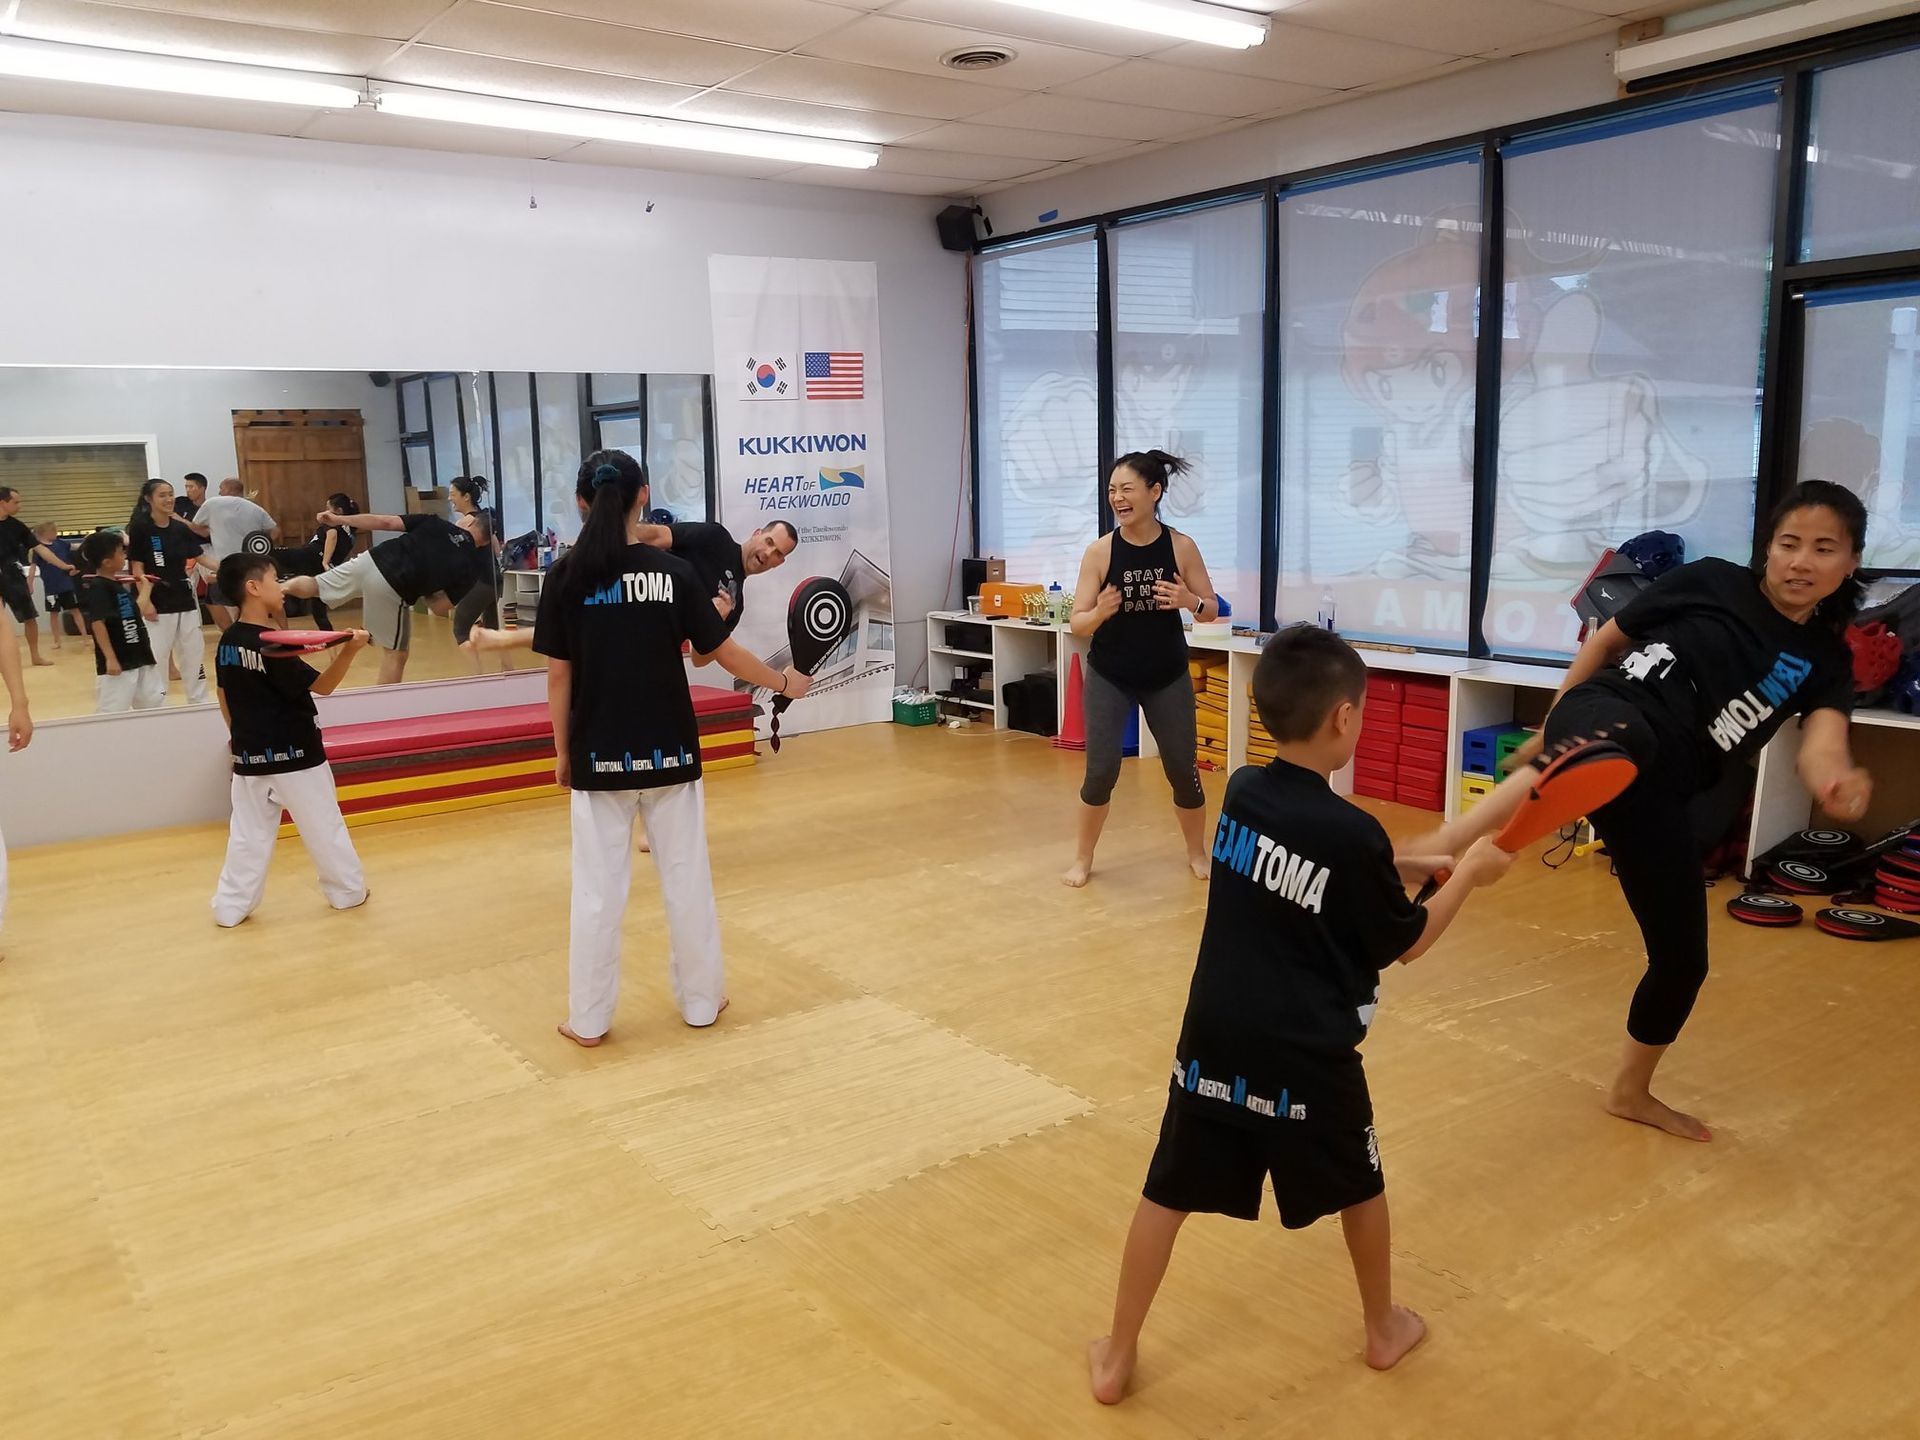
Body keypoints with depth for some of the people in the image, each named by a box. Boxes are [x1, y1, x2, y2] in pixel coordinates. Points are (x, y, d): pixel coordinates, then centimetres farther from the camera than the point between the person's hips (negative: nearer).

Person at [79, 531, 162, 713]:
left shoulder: (121, 584, 11)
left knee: (156, 703, 16)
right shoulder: (97, 587, -15)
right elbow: (97, 624, -20)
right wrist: (110, 658, -23)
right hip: (117, 661, -9)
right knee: (111, 713, -7)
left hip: (140, 658, 9)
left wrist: (146, 588, 20)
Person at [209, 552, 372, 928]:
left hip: (249, 755, 6)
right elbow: (321, 686, -17)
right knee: (323, 826, 9)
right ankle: (349, 891, 23)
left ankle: (230, 907, 13)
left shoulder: (227, 642, 3)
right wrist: (349, 650, -31)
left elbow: (224, 699, 12)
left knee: (248, 834, 12)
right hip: (294, 755, -6)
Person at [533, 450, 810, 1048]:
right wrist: (786, 681, 14)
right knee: (686, 877, 13)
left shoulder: (567, 576, -7)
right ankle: (701, 999, 24)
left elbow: (559, 674, -4)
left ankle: (588, 1019, 16)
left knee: (598, 887, 8)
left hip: (599, 754, 0)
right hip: (669, 752, 0)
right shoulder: (673, 572, -7)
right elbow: (726, 654, -2)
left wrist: (562, 751, 7)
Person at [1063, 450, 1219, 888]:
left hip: (1168, 677, 1)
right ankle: (1083, 857, 17)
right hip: (1108, 677, -1)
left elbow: (1213, 610, -2)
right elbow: (1077, 624, -11)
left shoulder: (1181, 547, -10)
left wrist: (1189, 601, -24)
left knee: (1183, 768, 9)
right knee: (1101, 770, -4)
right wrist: (1100, 612, -33)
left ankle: (1197, 853, 32)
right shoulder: (1099, 551, -13)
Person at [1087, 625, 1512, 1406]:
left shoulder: (1240, 793, -2)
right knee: (1359, 1186, 23)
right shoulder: (1353, 832, -18)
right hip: (1305, 1058, -3)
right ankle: (1383, 1327, 44)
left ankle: (1115, 1358, 21)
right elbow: (1406, 943, -2)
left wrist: (1408, 866, 16)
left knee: (1166, 1195, 13)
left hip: (1213, 1041, 4)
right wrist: (1467, 873, 10)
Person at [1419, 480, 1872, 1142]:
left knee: (1682, 958, 10)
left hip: (1661, 790, 5)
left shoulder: (1825, 660, 12)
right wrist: (1554, 726, 14)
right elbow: (1605, 642, 14)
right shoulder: (1710, 582, 4)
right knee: (1623, 749, -45)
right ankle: (1434, 853, -68)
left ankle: (1631, 1091, 38)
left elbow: (1821, 745, -6)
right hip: (1609, 717, -5)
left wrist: (1837, 784, -30)